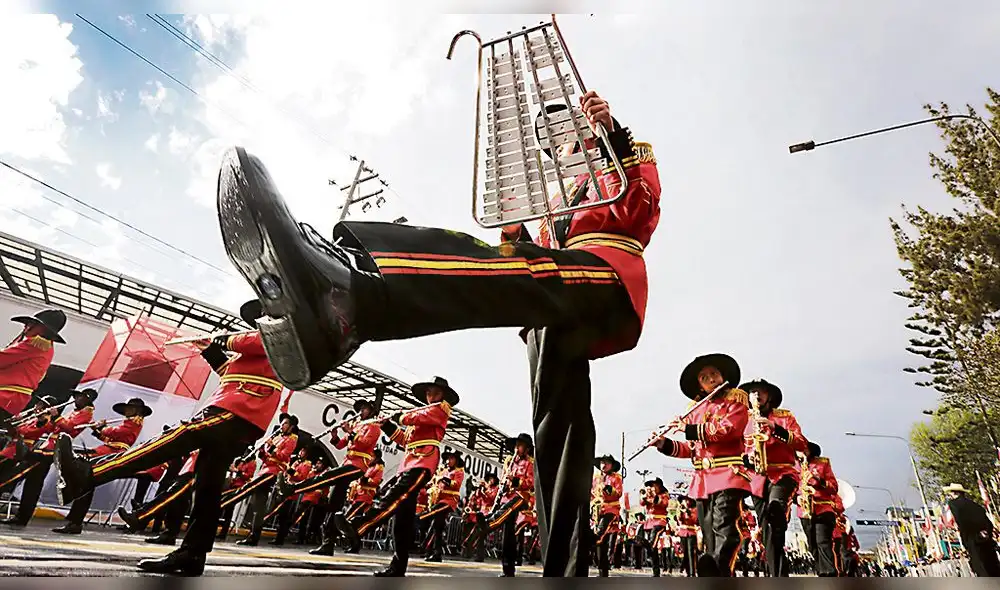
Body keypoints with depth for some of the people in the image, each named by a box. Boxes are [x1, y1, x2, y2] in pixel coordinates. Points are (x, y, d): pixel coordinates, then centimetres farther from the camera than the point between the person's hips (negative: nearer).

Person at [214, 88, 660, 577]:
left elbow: (639, 213, 0)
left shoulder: (627, 158, 26)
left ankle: (344, 298, -62)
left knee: (484, 266, -36)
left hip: (608, 277, -8)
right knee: (559, 434, -3)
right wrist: (514, 237, 15)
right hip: (560, 321, 8)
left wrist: (612, 136, -10)